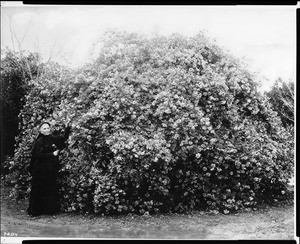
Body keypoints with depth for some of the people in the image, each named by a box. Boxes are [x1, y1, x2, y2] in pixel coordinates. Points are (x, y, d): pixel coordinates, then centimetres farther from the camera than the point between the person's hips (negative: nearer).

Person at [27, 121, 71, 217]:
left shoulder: (53, 138, 7)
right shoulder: (39, 142, -6)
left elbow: (64, 138, 0)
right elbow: (39, 155, -13)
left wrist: (68, 128, -15)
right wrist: (52, 154, -15)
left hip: (52, 169, 4)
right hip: (41, 169, -4)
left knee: (51, 190, 5)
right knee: (39, 190, 1)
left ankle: (50, 209, 13)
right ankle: (35, 210, 9)